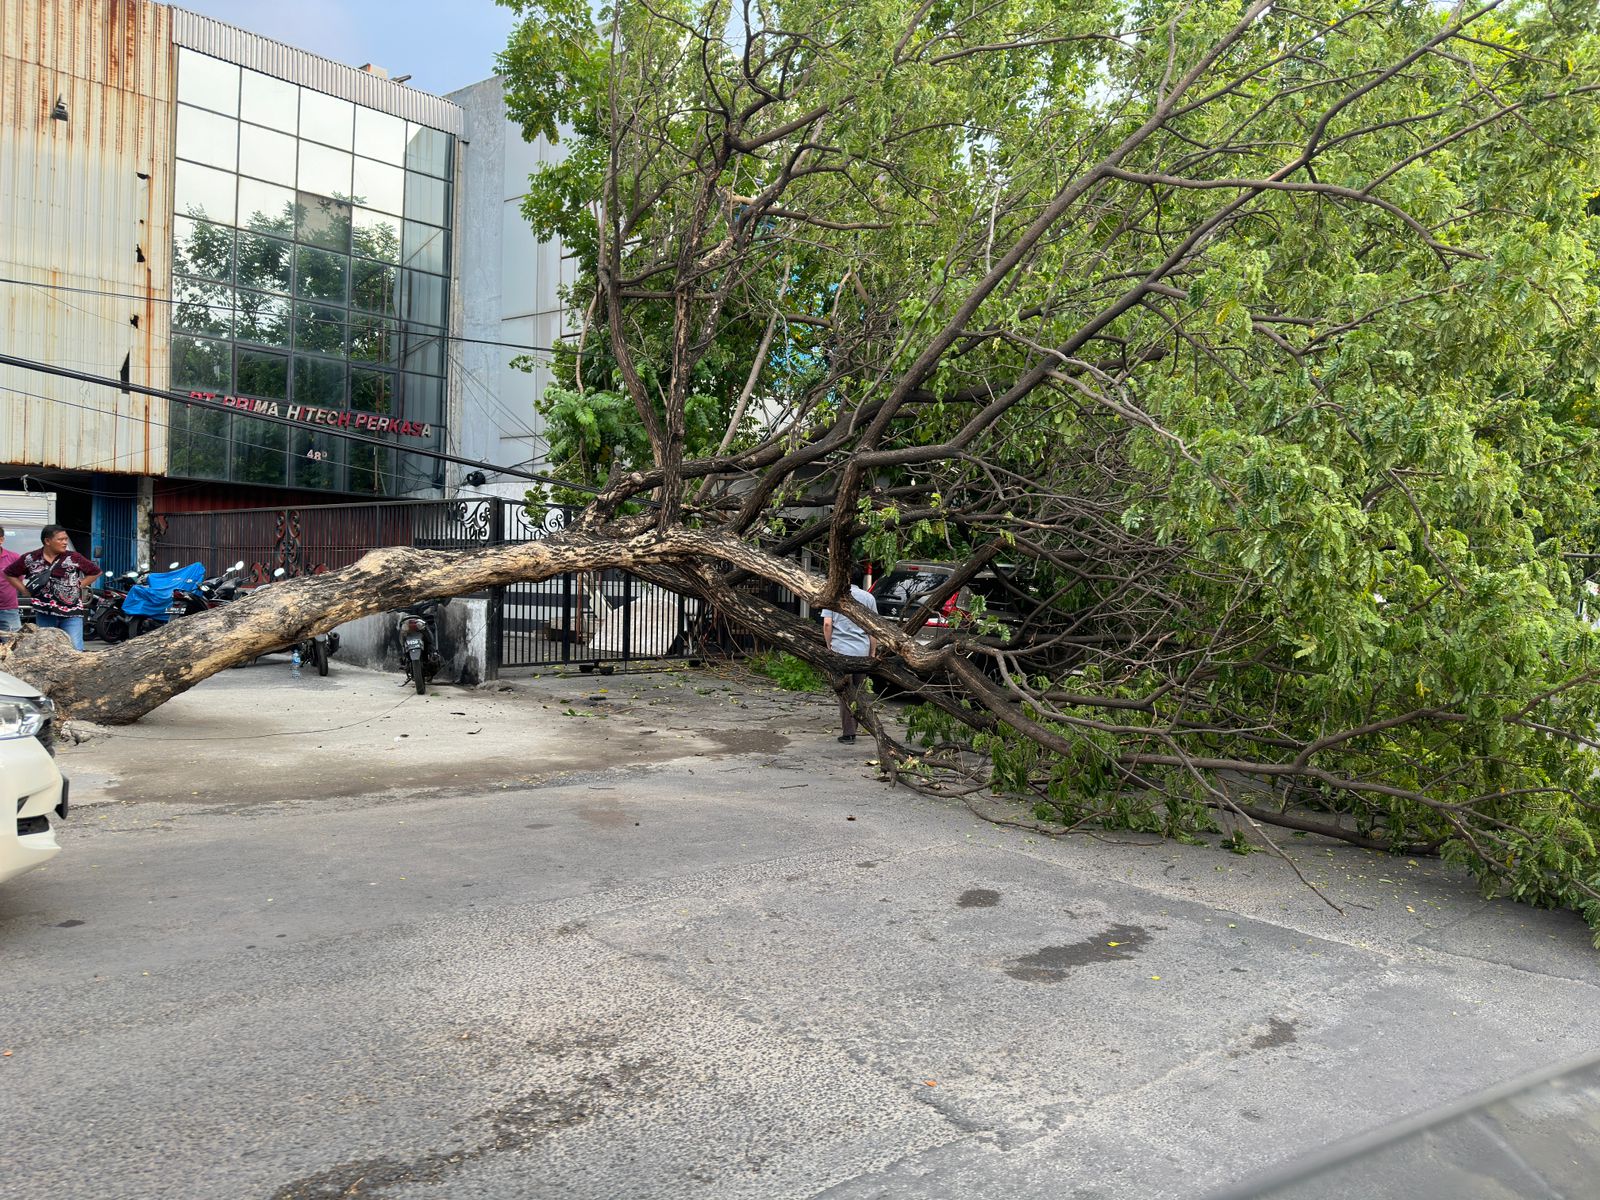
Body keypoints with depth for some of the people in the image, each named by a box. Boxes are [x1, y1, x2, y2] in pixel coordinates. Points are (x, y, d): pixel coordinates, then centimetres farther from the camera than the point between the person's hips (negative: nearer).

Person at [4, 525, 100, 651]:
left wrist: (79, 586, 1)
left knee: (75, 650, -10)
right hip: (44, 614, 2)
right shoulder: (30, 559, 2)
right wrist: (24, 590, 6)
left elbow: (95, 572, 9)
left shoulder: (74, 558, -2)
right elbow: (9, 573, 16)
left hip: (71, 613, -2)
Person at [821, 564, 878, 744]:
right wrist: (873, 653, 10)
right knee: (858, 692, 12)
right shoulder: (868, 597, 4)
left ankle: (848, 733, 1)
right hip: (862, 651, 2)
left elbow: (827, 624, -5)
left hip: (840, 650, -2)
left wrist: (829, 647, 7)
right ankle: (853, 729, 17)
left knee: (845, 693, 3)